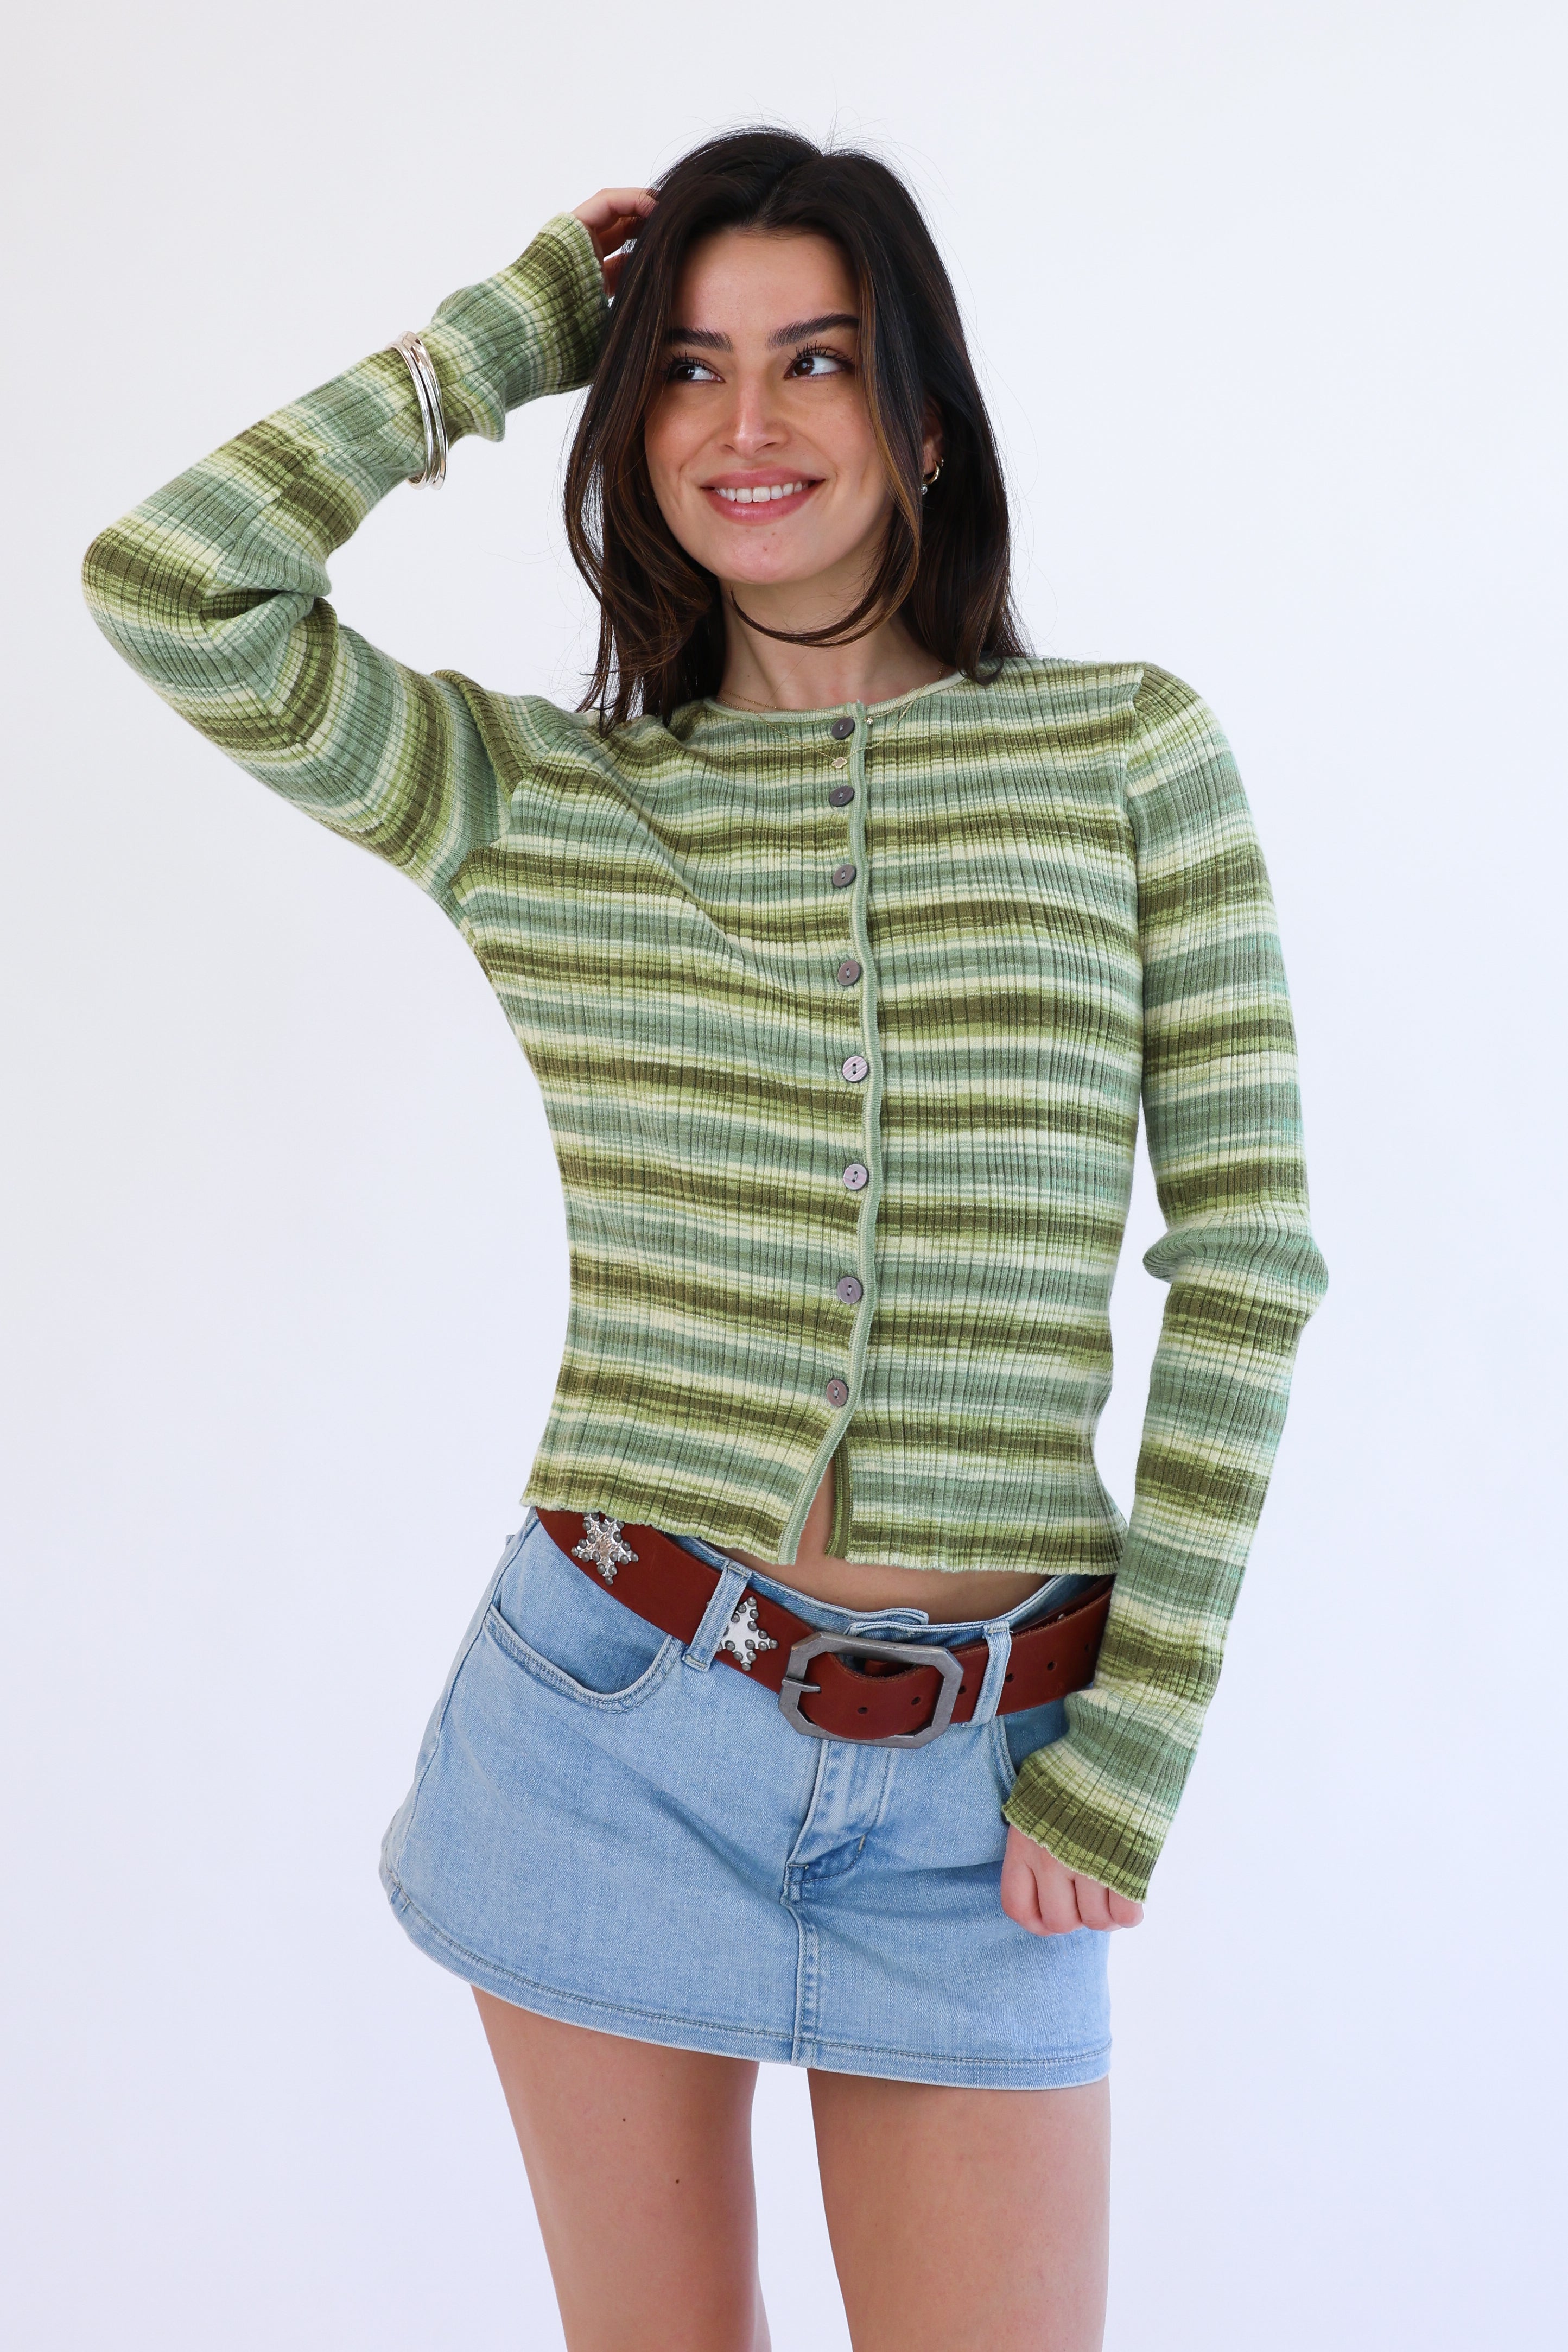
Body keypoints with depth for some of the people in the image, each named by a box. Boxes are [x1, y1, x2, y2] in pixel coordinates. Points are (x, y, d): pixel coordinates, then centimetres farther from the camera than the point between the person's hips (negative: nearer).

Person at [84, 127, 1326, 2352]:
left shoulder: (1130, 751, -1)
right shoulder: (534, 796, 2)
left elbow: (1246, 1259, -2)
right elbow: (167, 586, -11)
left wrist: (1136, 1745, -5)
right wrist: (523, 323, -1)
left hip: (976, 1770, -1)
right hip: (619, 1718, 1)